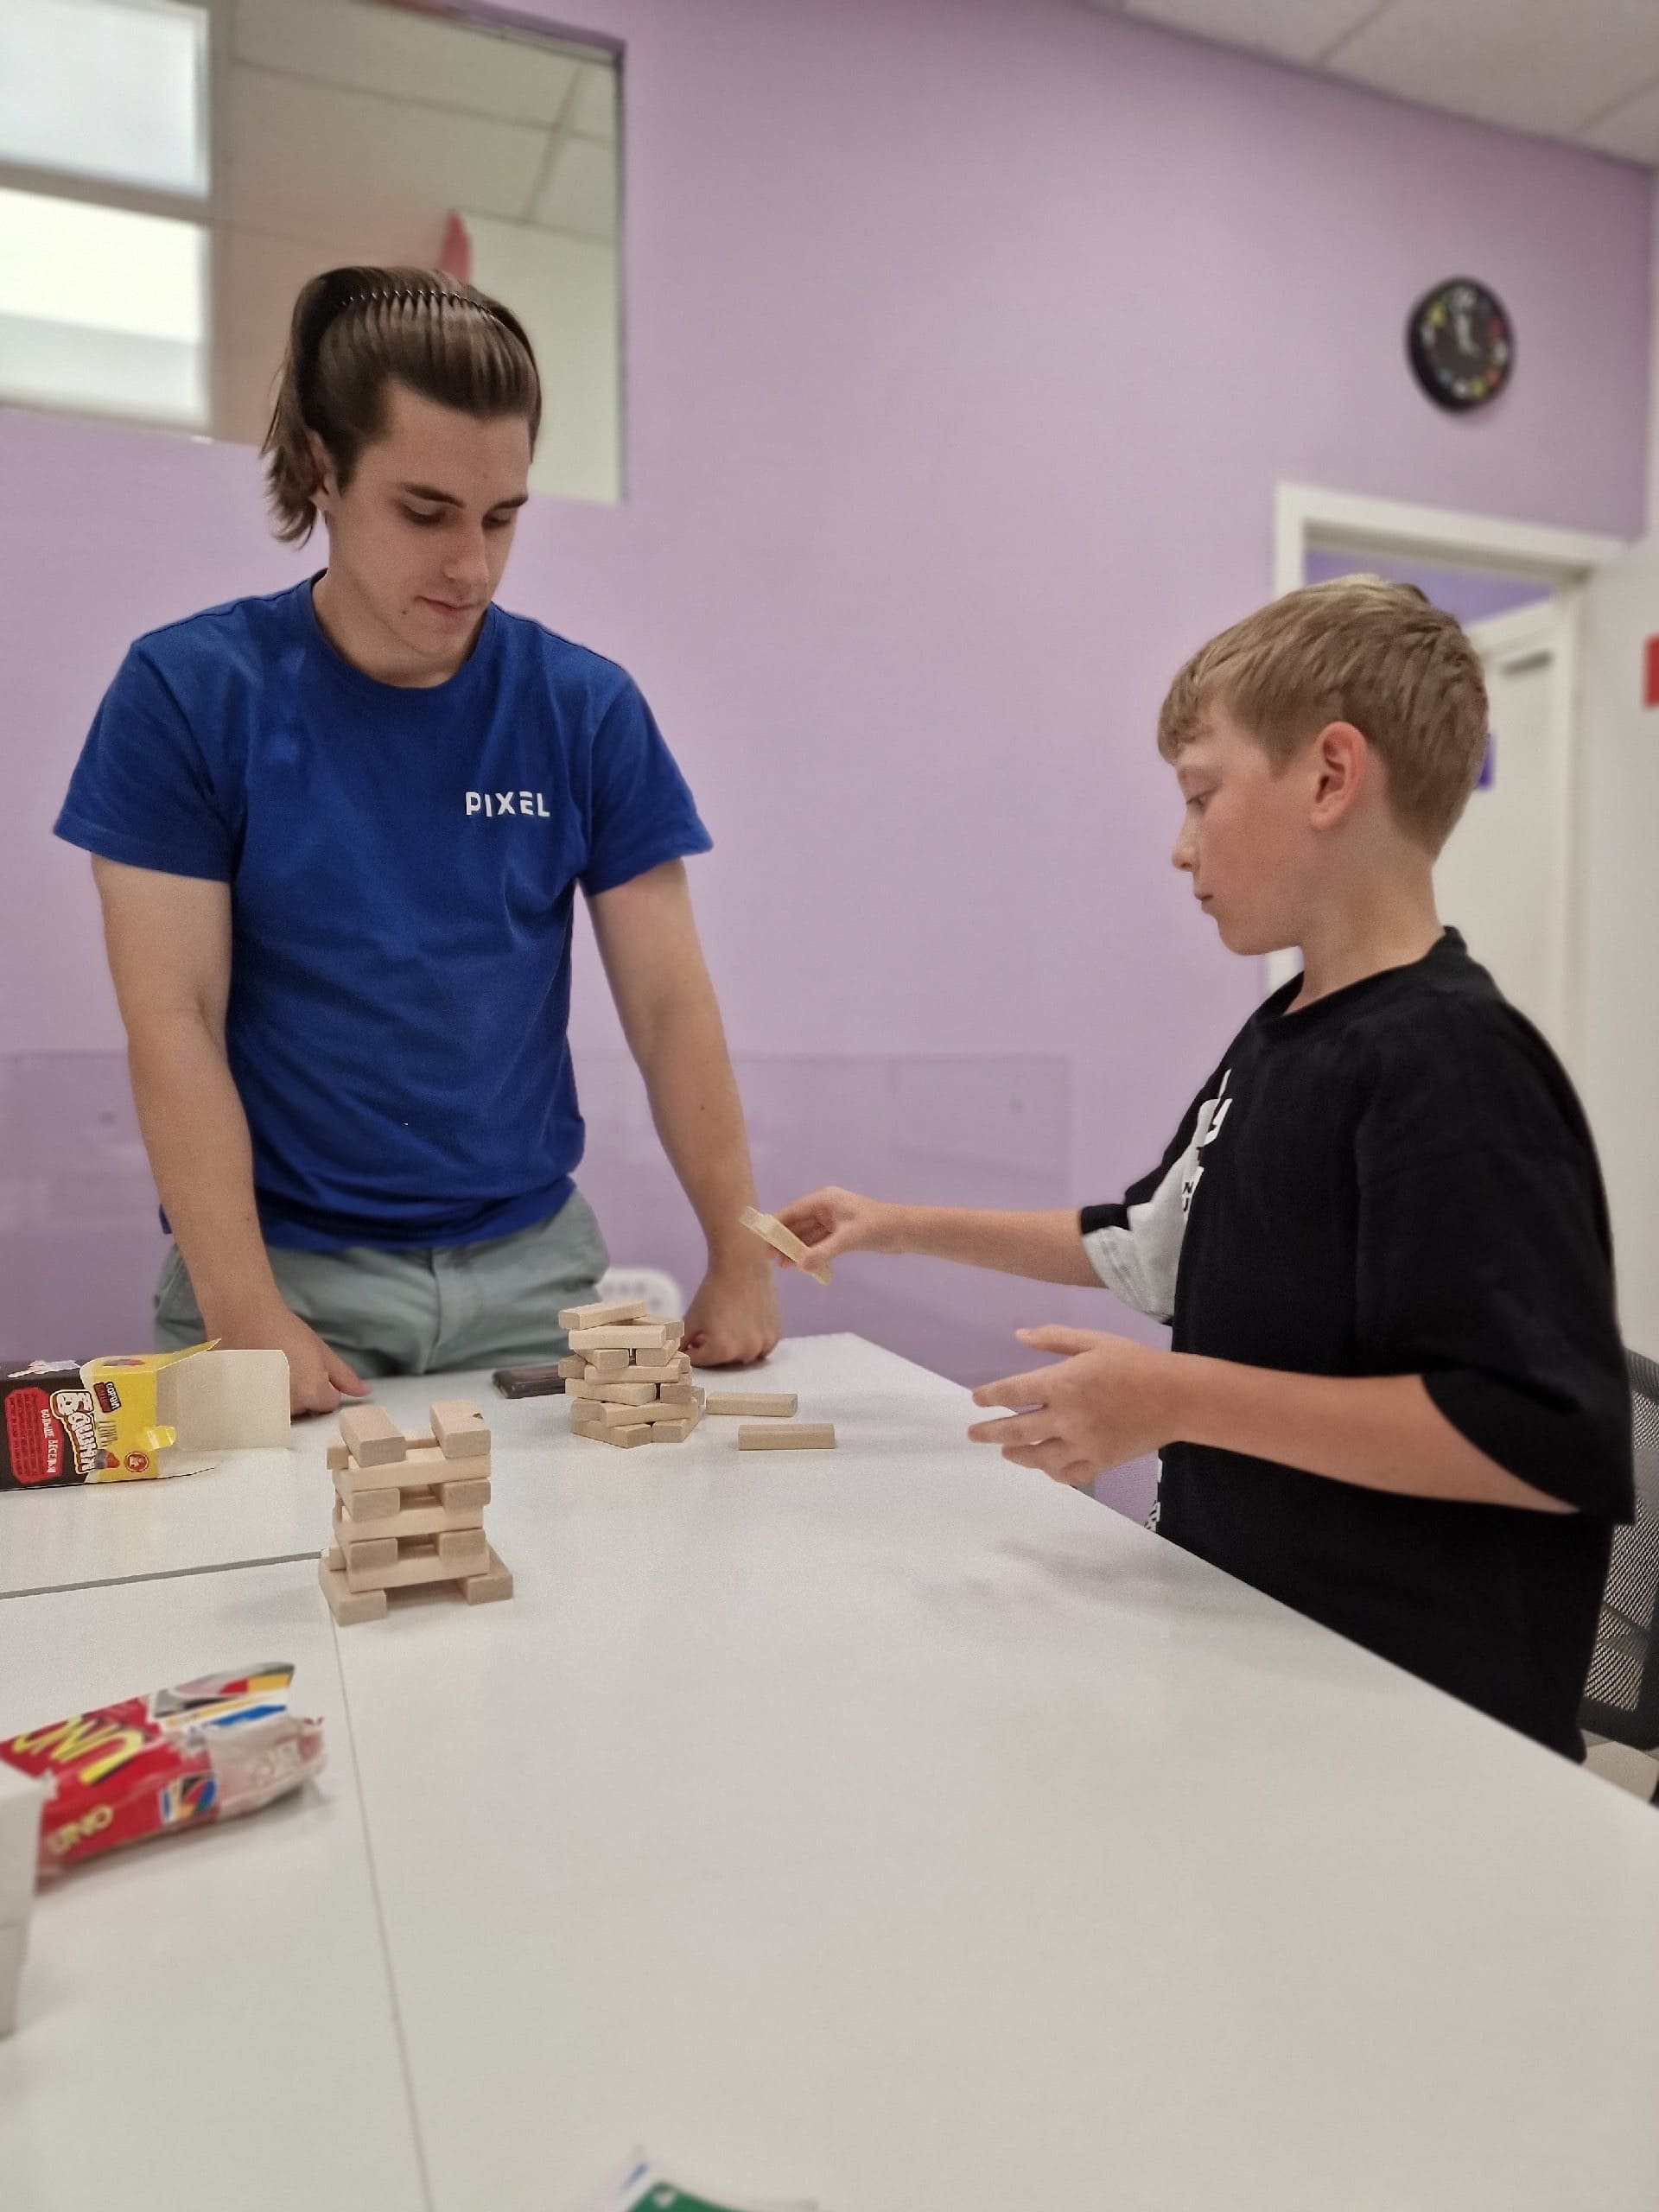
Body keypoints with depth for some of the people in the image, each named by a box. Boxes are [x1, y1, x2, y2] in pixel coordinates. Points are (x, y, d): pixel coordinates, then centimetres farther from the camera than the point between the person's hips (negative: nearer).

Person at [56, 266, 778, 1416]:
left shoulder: (586, 709, 0)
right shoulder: (188, 692, -5)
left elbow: (669, 1004, -2)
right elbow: (173, 1022, -9)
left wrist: (741, 1259, -10)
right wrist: (247, 1316, -17)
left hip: (532, 1264, 2)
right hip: (289, 1265, -1)